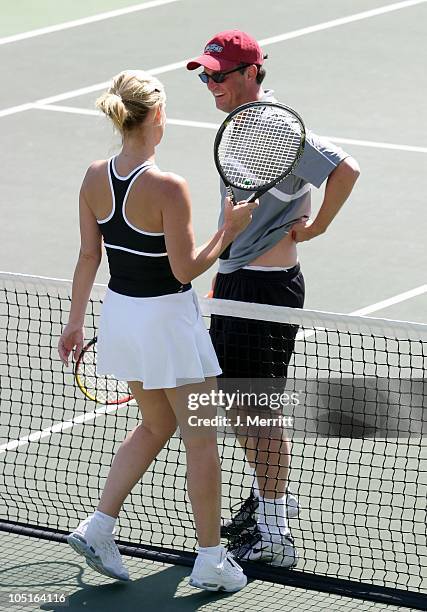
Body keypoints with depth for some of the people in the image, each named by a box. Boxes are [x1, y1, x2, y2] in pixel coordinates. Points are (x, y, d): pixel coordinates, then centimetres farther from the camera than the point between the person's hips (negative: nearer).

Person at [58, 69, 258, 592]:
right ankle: (210, 560, 14)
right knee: (200, 440, 7)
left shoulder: (95, 178, -3)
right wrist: (228, 231, -6)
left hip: (120, 312, 7)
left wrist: (76, 320, 14)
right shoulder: (167, 187, -22)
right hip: (167, 318, -7)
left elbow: (88, 257, 5)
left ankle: (98, 528, 20)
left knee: (156, 425, 24)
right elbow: (185, 269, -18)